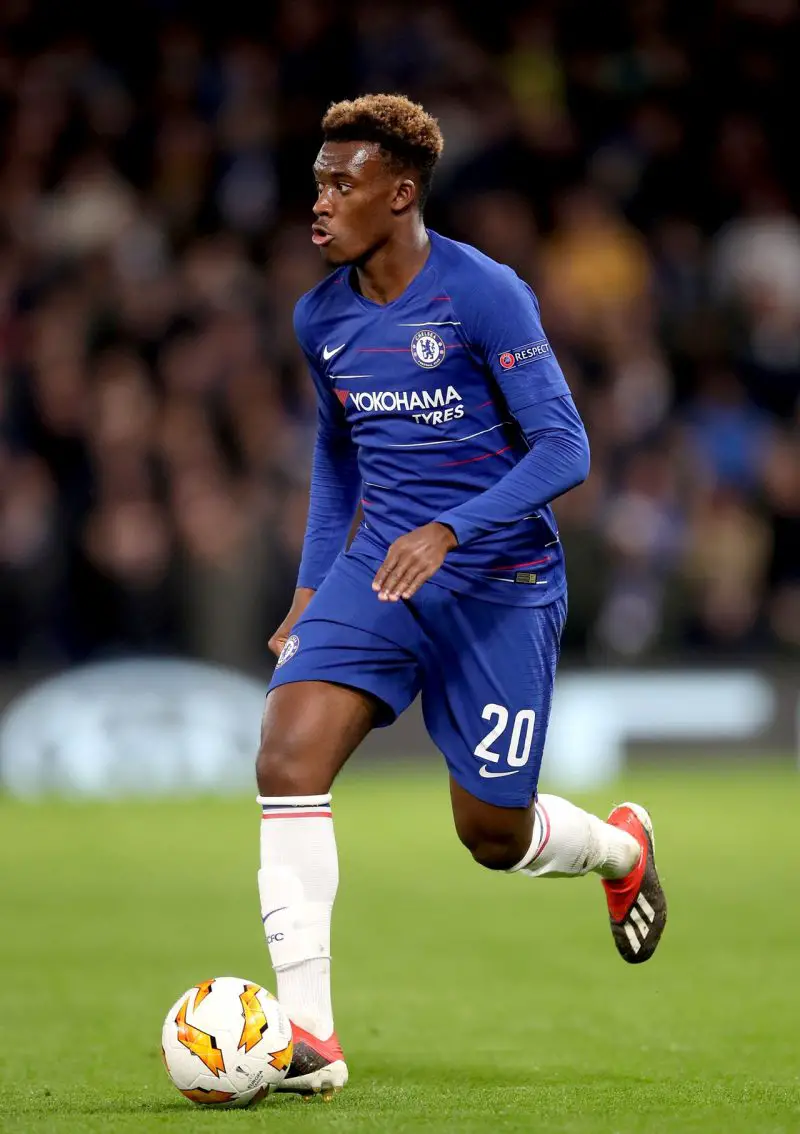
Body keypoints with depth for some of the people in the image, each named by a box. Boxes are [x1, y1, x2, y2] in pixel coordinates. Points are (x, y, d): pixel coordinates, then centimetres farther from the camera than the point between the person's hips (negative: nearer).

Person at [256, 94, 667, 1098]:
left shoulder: (484, 296, -15)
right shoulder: (320, 318, 4)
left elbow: (563, 449, -17)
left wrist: (447, 532, -29)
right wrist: (310, 588, 15)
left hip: (500, 587, -5)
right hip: (377, 572, 5)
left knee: (492, 834, 3)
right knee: (287, 760, -19)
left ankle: (621, 849, 41)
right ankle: (306, 1037, -18)